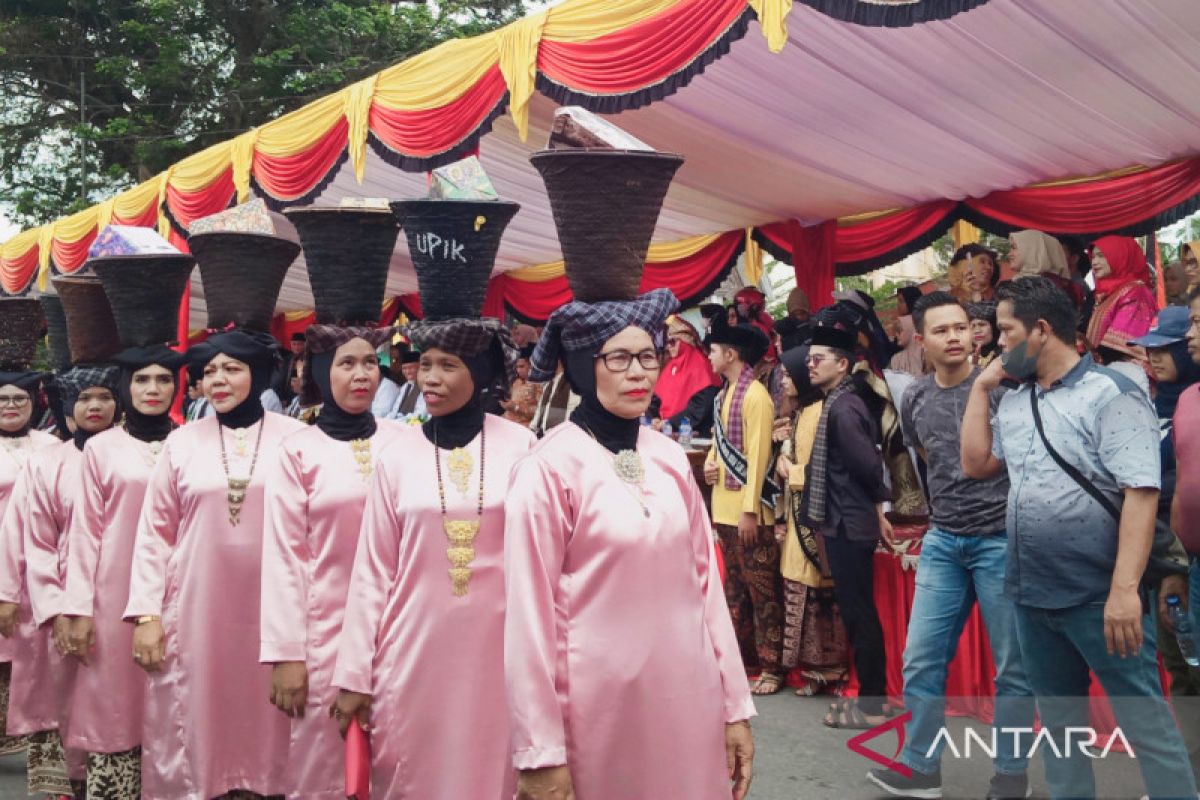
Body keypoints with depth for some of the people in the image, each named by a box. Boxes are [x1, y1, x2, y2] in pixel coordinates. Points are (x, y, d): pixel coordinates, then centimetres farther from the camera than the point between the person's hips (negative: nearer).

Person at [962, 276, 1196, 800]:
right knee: (1058, 719, 18)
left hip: (1098, 595, -7)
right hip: (1032, 594, 7)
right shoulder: (1013, 402, 11)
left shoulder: (1111, 394, -10)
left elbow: (1140, 494, -17)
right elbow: (975, 465, 12)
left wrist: (1124, 589, -25)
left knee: (1145, 721, 1)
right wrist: (981, 386, 8)